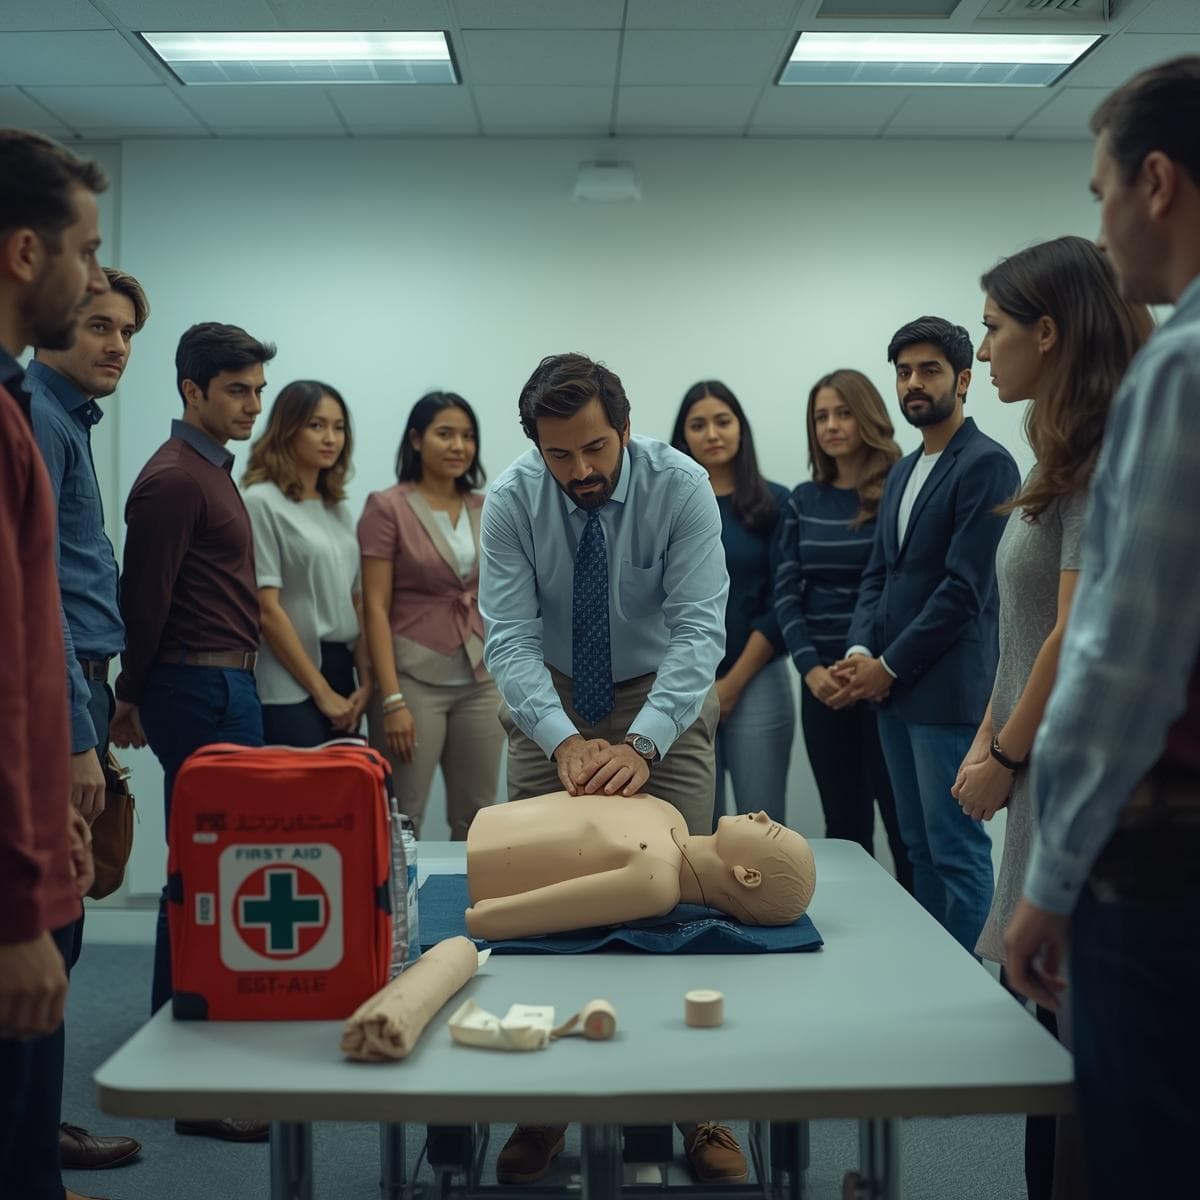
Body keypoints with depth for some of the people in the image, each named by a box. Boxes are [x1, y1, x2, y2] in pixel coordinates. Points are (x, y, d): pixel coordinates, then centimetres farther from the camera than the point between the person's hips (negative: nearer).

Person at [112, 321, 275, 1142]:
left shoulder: (213, 469, 18)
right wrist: (135, 698, -5)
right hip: (203, 689, -10)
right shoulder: (174, 480, -14)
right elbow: (144, 599, -15)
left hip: (226, 687, 10)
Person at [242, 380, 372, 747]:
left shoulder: (339, 508, 15)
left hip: (343, 679, 7)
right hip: (290, 689, -7)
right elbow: (267, 609, -12)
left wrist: (365, 682, 2)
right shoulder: (261, 502, -7)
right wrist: (321, 693, -11)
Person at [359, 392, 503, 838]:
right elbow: (375, 608, -9)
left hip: (480, 682, 5)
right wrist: (392, 699, -16)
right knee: (401, 820, -1)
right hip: (414, 679, -5)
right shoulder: (387, 508, -5)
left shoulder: (487, 511, 10)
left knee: (477, 820, 8)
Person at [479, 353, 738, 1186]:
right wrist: (565, 742, -39)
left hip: (664, 697, -1)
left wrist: (641, 744, -42)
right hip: (551, 702, 2)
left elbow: (699, 628, -29)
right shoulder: (511, 501, -18)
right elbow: (510, 636, -23)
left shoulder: (681, 486, -22)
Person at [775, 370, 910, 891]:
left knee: (903, 820, 2)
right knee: (843, 824, 10)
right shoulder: (802, 502, 10)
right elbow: (786, 592, 5)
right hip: (823, 681, 4)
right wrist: (811, 668, -9)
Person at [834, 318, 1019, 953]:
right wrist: (860, 651, 0)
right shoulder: (900, 473, 18)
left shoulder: (986, 464, -9)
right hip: (894, 687, 8)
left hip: (948, 688, -8)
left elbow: (964, 586, -15)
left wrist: (889, 665, -12)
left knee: (957, 850, -4)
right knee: (919, 845, 13)